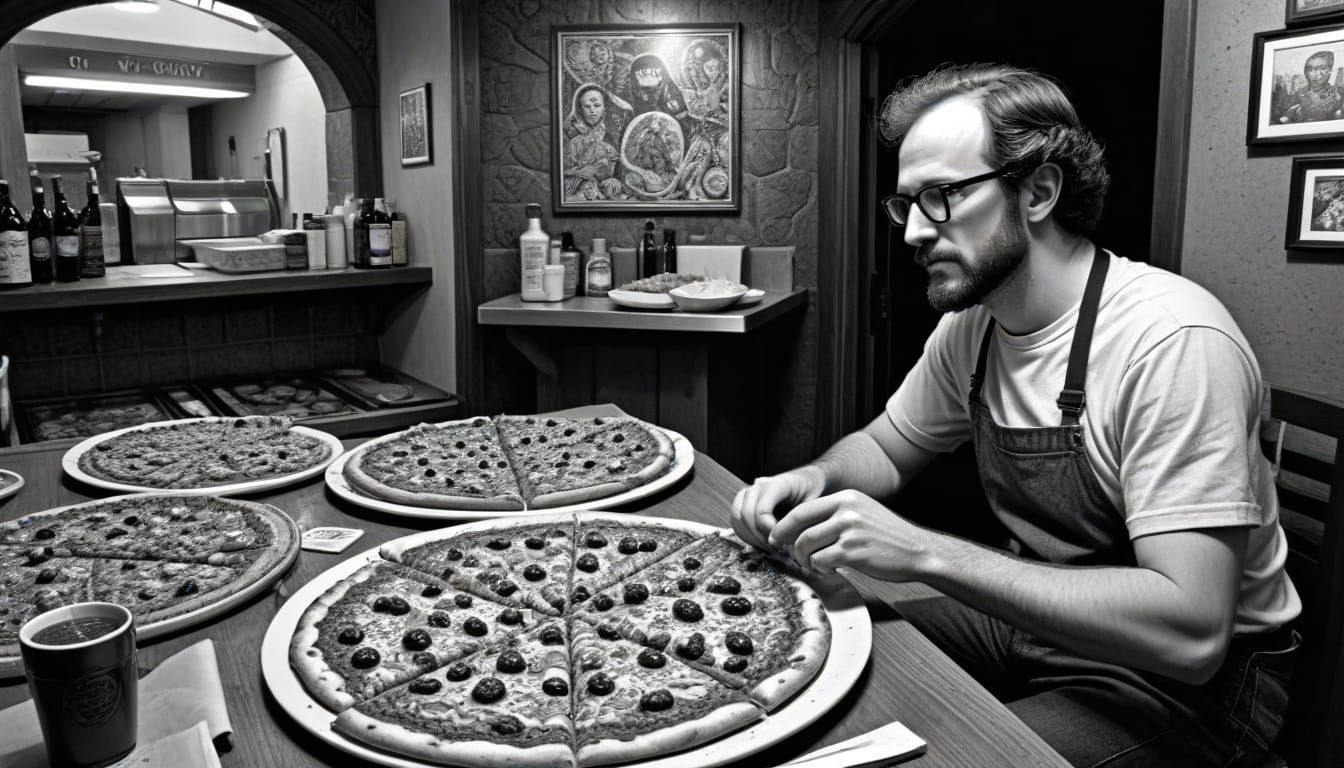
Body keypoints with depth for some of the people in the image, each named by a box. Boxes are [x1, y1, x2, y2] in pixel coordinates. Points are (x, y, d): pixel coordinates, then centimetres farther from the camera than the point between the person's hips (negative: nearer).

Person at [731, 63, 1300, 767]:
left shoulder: (1173, 340, -27)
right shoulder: (970, 326, -3)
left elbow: (1190, 632, -32)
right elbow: (886, 447, 13)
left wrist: (926, 553, -35)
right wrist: (818, 480, -11)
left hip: (1188, 677, -6)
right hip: (1033, 615, 7)